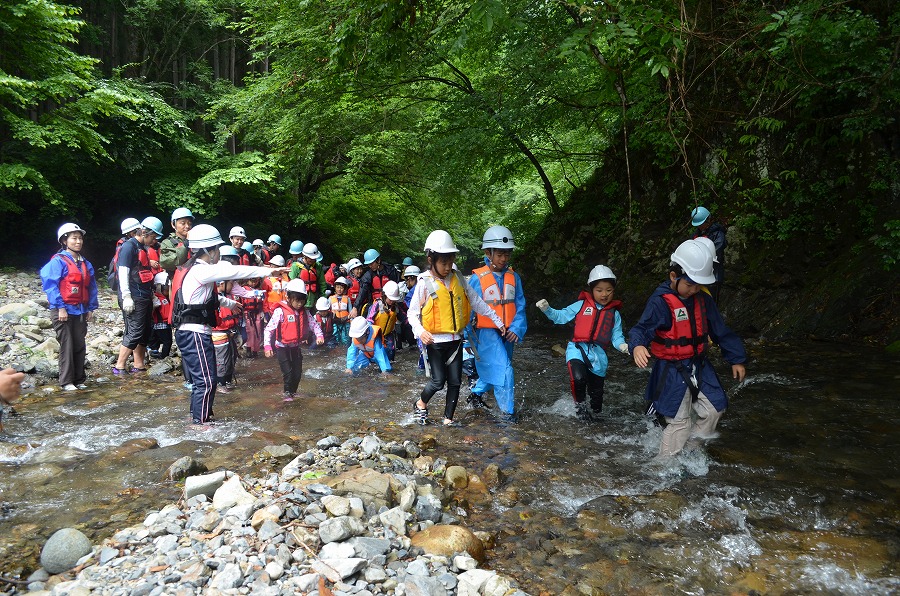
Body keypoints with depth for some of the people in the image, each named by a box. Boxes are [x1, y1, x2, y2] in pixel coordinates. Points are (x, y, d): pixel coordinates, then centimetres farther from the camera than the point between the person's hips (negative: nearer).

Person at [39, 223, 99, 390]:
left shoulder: (85, 264, 13)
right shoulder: (58, 261, -6)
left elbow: (92, 287, 16)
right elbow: (50, 285, -12)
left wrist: (91, 308, 10)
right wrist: (60, 307, -16)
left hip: (80, 311, 6)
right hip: (63, 311, -6)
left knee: (80, 346, 8)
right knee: (67, 346, -2)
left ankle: (79, 380, 17)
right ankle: (66, 381, 6)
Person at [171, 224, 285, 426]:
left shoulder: (191, 269, 15)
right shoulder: (201, 271, -17)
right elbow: (234, 272, -19)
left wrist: (230, 303, 45)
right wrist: (269, 271, -16)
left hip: (189, 333, 11)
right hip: (195, 333, -11)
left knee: (201, 378, 20)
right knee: (206, 380, -5)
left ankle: (197, 415, 30)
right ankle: (200, 421, 2)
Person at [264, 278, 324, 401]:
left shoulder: (304, 312, -2)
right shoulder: (280, 311, -19)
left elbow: (313, 324, 1)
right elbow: (269, 329, -19)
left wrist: (319, 335, -19)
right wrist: (267, 346, -25)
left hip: (296, 346, 5)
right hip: (282, 347, -5)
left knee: (298, 372, 9)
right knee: (288, 371, -7)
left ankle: (293, 392, 30)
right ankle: (287, 392, 14)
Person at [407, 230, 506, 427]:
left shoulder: (458, 279, 3)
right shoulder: (425, 283, -9)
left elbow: (476, 301, 10)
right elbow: (412, 312, -5)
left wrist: (496, 320, 10)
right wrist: (420, 331, -23)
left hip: (455, 340, 4)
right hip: (435, 341, -4)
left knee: (455, 381, 6)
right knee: (438, 381, -3)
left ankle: (448, 418, 20)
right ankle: (421, 404, 26)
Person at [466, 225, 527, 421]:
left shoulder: (513, 277, 2)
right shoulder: (477, 278, -10)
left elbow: (520, 305, 4)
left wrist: (517, 328, -11)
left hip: (507, 333, 5)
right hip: (486, 332, -5)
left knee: (492, 369, 18)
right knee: (504, 369, -12)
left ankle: (476, 394, 42)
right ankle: (508, 411, 0)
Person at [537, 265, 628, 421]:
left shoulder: (614, 313, 9)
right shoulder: (581, 305, 4)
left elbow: (616, 336, 6)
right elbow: (561, 316, 5)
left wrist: (622, 345, -16)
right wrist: (547, 309, -11)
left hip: (599, 355, 3)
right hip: (578, 349, -2)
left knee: (596, 391, 12)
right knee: (578, 378, -30)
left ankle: (594, 413, 41)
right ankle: (580, 404, -1)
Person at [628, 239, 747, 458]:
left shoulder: (703, 301, 3)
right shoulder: (660, 302, -19)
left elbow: (721, 331, 11)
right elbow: (643, 329, -30)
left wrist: (736, 359, 12)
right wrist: (637, 346, -52)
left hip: (699, 366, 7)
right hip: (672, 371, -7)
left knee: (715, 408, 15)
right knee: (679, 423, -3)